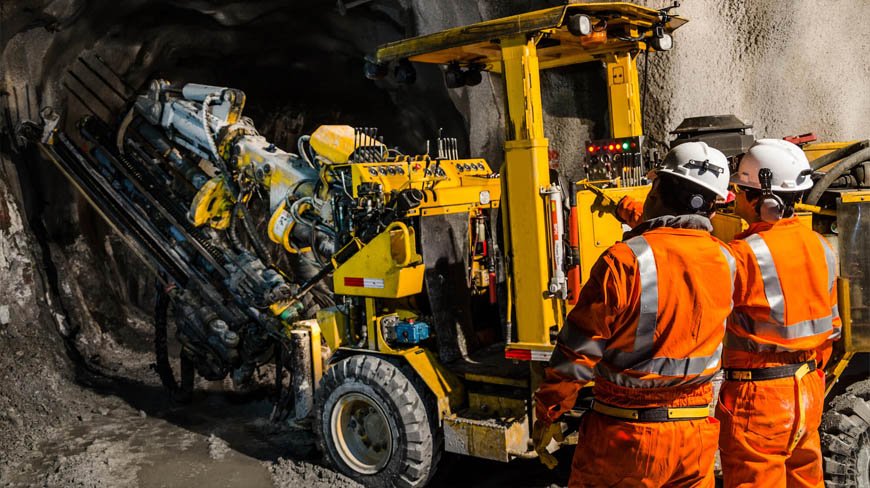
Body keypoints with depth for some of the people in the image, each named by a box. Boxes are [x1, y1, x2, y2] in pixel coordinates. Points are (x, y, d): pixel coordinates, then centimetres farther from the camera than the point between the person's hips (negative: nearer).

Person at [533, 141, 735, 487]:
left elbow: (579, 350, -16)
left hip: (626, 433, -4)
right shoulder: (725, 263, -3)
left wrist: (547, 414, -4)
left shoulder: (624, 261, -20)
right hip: (697, 433, 5)